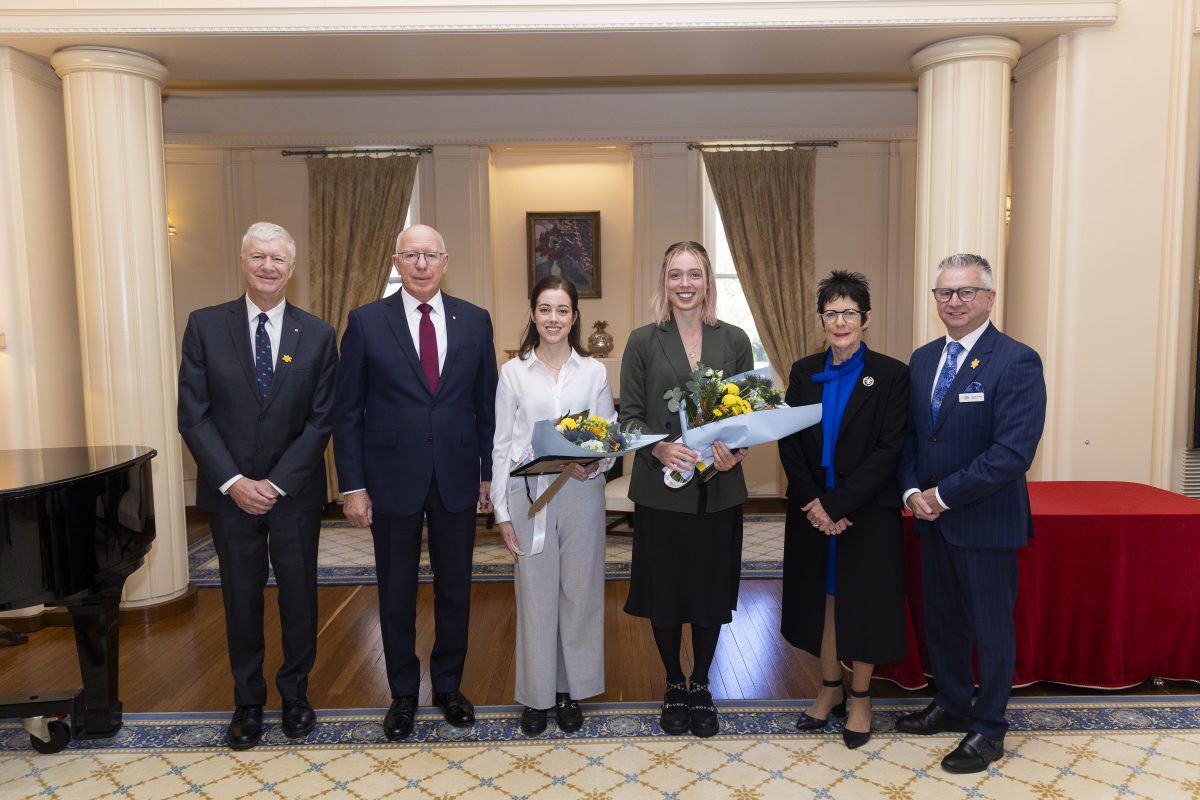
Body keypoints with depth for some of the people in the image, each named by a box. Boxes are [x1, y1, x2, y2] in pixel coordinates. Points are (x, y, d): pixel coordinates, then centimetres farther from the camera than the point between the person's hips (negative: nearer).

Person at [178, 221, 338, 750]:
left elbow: (322, 419, -4)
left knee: (299, 594, 10)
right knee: (241, 598, 11)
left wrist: (277, 483, -12)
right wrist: (234, 482, -13)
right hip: (230, 492, 0)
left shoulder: (318, 336, -2)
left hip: (295, 491, 0)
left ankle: (295, 694, 31)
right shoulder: (205, 326, -2)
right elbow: (193, 415, -4)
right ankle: (248, 702, 30)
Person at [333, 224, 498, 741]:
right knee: (396, 595, 12)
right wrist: (353, 486, -5)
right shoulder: (366, 322, -2)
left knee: (455, 591, 13)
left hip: (457, 479, 2)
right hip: (393, 479, -1)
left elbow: (487, 402, 6)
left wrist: (491, 472, 4)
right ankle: (403, 693, 32)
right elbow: (347, 411, -1)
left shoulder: (474, 321, 2)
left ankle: (448, 686, 33)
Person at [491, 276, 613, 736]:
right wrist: (502, 510, -2)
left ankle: (571, 690, 27)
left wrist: (595, 465, -16)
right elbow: (502, 445, 2)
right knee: (535, 594, 8)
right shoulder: (513, 372, 2)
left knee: (579, 591, 9)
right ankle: (537, 694, 25)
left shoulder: (594, 372, 3)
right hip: (529, 495, 0)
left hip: (582, 494, 1)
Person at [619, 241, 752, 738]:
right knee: (664, 591, 8)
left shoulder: (734, 341, 4)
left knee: (711, 590, 10)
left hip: (718, 489, 1)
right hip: (660, 488, -1)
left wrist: (736, 451, -15)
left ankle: (701, 686, 32)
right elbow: (629, 414, -2)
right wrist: (658, 448, -20)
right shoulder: (643, 342, 0)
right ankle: (675, 687, 31)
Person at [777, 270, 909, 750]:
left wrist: (836, 504, -18)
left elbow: (889, 451, -13)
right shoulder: (804, 373, 4)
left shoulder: (890, 374, -7)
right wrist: (813, 504, -11)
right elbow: (788, 443, 1)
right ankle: (830, 688, 32)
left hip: (868, 513, -3)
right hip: (813, 512, 3)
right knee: (822, 598, 13)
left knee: (864, 603, 8)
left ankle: (860, 698, 27)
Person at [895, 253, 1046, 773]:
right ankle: (951, 705, 39)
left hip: (986, 521, -6)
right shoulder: (923, 359, 6)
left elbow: (1013, 452, -22)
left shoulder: (1017, 362, -15)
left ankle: (988, 730, 28)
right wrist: (912, 491, -6)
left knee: (991, 626, 10)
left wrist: (942, 495, -18)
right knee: (941, 618, 19)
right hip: (931, 518, 6)